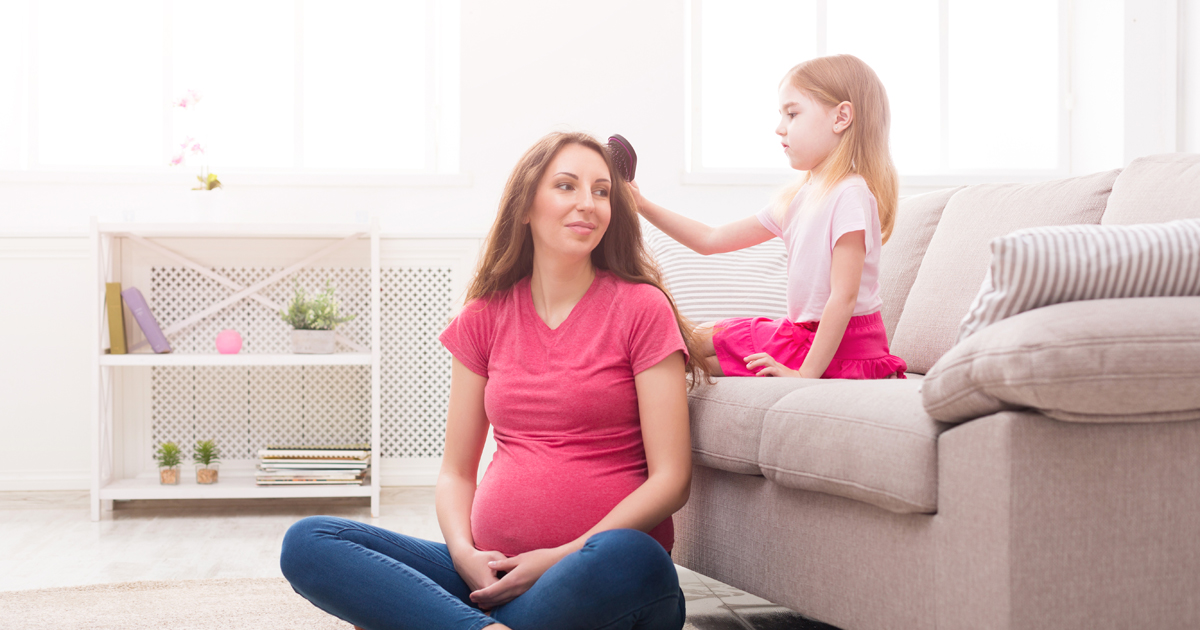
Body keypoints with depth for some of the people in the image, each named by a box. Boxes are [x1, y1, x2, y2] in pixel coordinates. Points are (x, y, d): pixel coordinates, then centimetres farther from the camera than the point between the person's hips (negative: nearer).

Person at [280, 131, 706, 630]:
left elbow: (670, 479, -4)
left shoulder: (640, 308, 1)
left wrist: (561, 559, -14)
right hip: (491, 573, 3)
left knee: (626, 558, -41)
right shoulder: (485, 317, 13)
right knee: (306, 543, -14)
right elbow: (456, 471, 14)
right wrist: (465, 555, -8)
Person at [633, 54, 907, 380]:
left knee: (696, 342, -2)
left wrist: (806, 373, -24)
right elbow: (711, 239, 16)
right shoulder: (793, 199, 11)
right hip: (805, 332, 9)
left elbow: (843, 297, -24)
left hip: (841, 349, -9)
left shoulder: (850, 194, -18)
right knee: (701, 335, 19)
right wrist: (643, 206, 9)